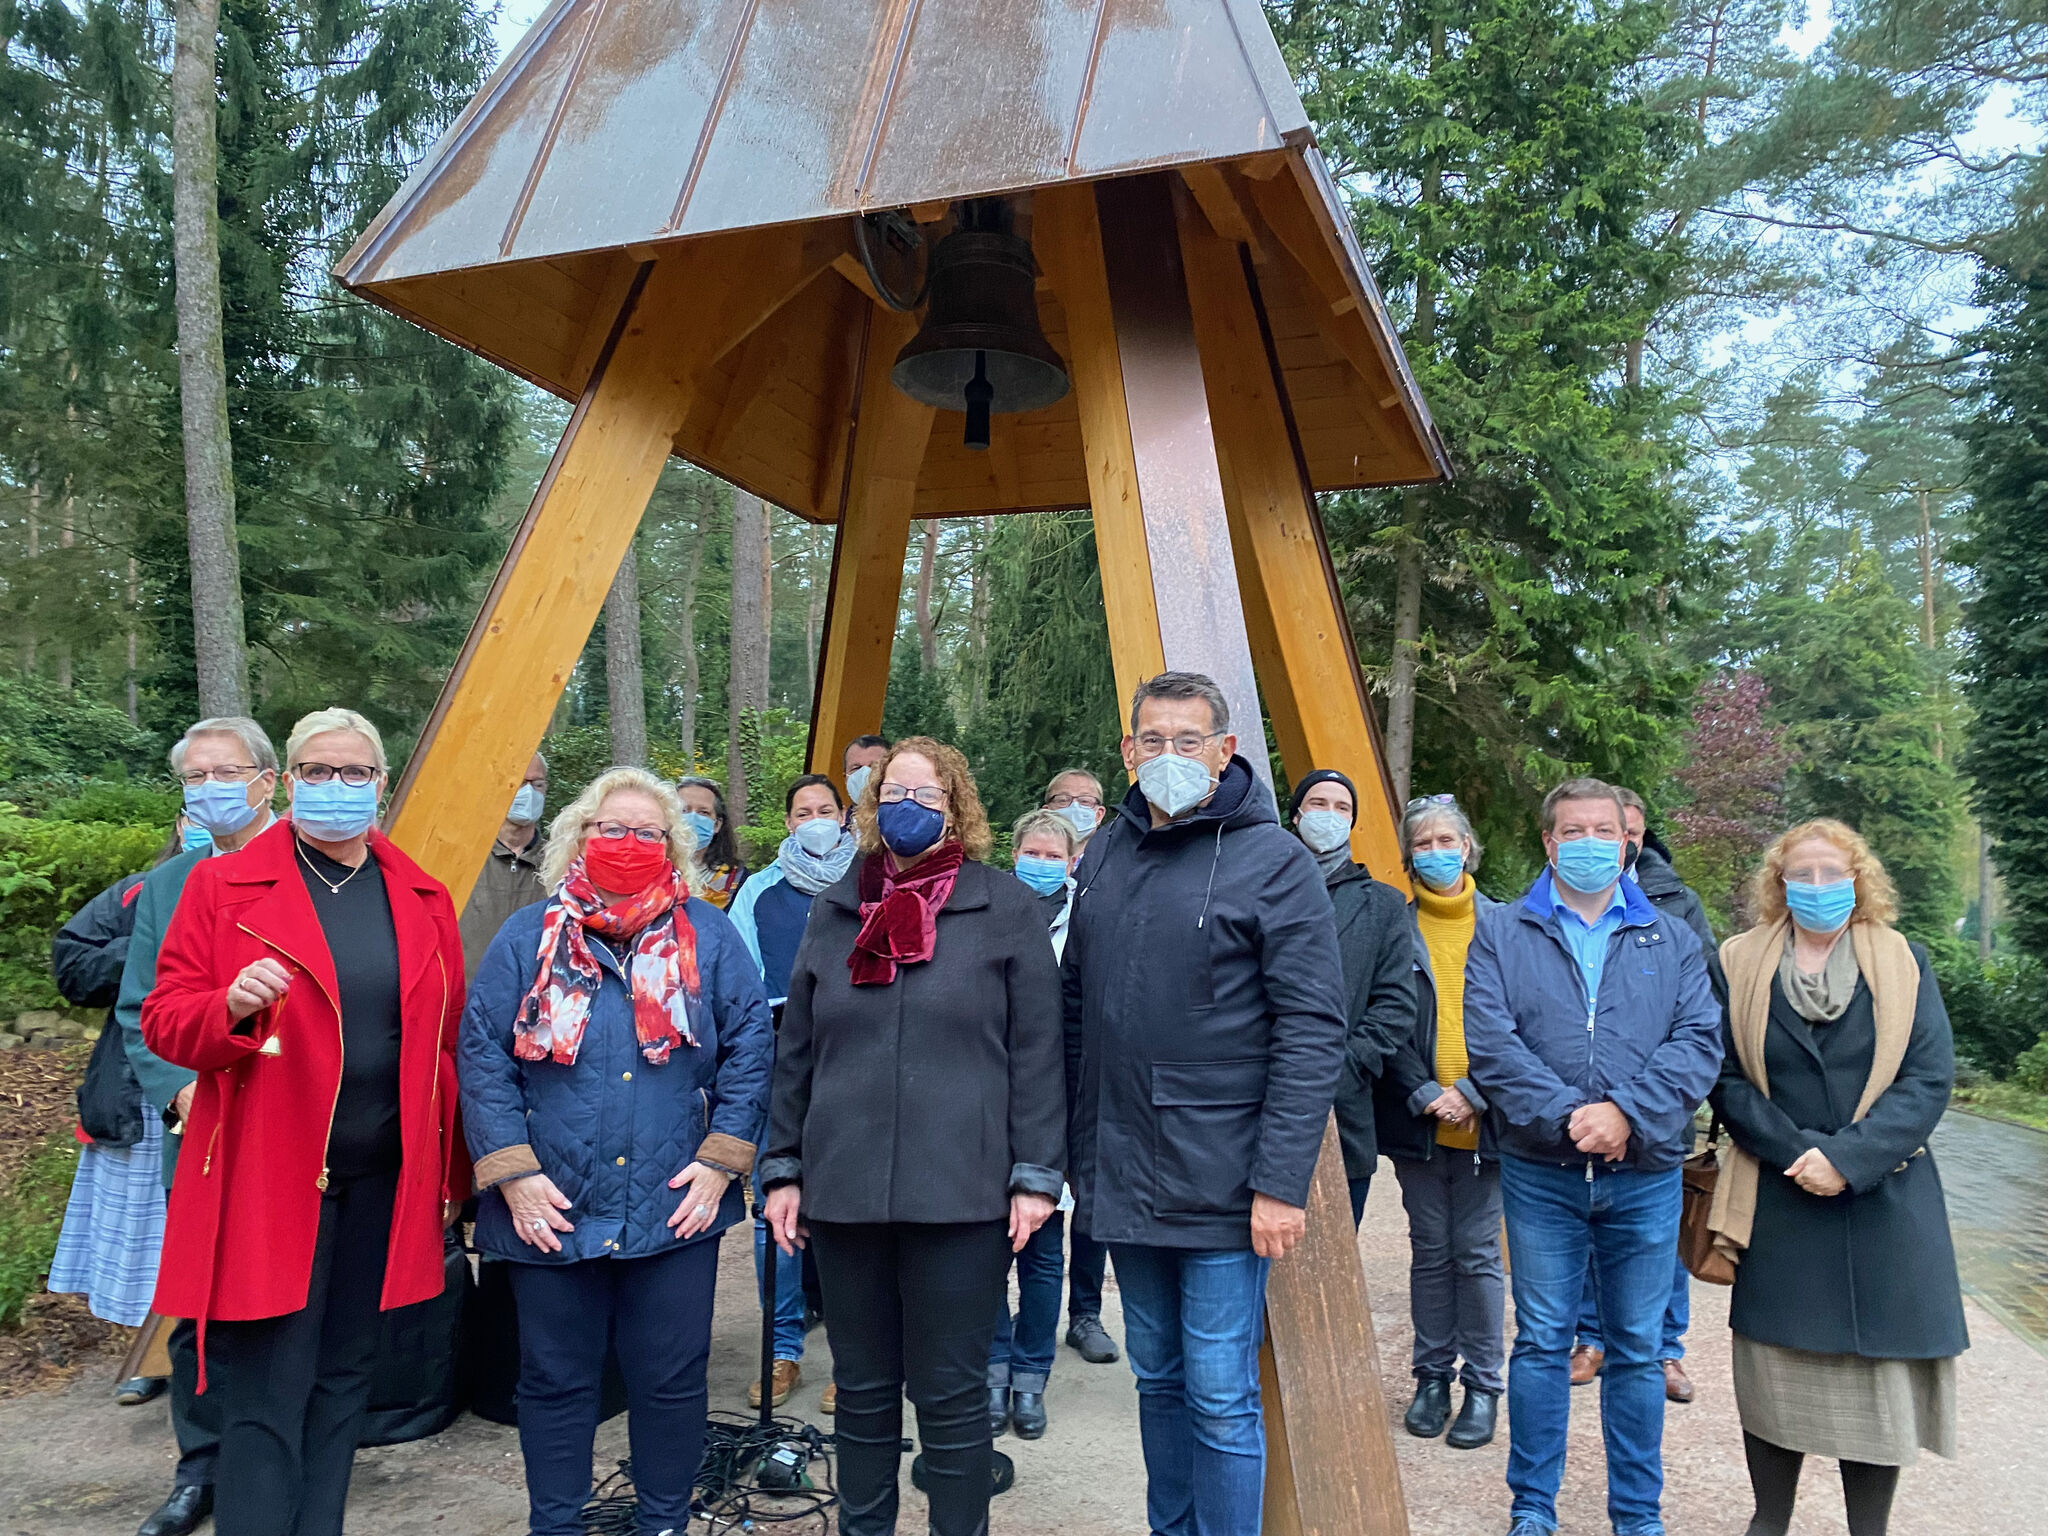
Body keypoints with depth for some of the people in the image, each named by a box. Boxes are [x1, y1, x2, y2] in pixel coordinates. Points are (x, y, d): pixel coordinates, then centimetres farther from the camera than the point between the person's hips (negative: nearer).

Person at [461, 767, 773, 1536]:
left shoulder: (709, 937, 1)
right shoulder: (527, 938, 1)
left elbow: (749, 1049, 0)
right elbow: (483, 1060, -2)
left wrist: (722, 1158, -6)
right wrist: (512, 1173, -10)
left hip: (675, 1209, 0)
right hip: (553, 1212, 0)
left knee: (672, 1379, 11)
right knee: (555, 1380, 14)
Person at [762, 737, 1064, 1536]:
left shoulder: (1006, 909, -1)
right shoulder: (834, 910, 9)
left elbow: (1035, 1053, -2)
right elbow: (796, 1051, 12)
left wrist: (1035, 1175, -6)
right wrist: (784, 1169, 9)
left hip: (961, 1193, -3)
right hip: (844, 1191, 4)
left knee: (950, 1397, 6)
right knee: (861, 1391, 16)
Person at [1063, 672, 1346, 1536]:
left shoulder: (1273, 862, -11)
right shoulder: (1105, 854, 7)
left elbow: (1313, 1034, -13)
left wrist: (1282, 1181, -17)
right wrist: (1073, 1143, 10)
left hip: (1221, 1188, -6)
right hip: (1123, 1179, 6)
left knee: (1220, 1398, 3)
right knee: (1158, 1379, 19)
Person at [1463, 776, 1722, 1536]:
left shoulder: (1672, 940, 9)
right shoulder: (1501, 933, 4)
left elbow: (1699, 1040, -4)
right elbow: (1491, 1043, -7)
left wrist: (1625, 1113, -18)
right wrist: (1567, 1116, -18)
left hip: (1646, 1175, 1)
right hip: (1540, 1173, -1)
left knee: (1638, 1349, 11)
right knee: (1541, 1342, 7)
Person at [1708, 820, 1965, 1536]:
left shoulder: (1905, 964, 3)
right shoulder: (1741, 963, 1)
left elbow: (1929, 1078, -5)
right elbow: (1726, 1077, -2)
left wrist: (1849, 1159, -16)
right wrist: (1803, 1151, -14)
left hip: (1885, 1201, 0)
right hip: (1780, 1203, 0)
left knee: (1881, 1370, 3)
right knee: (1776, 1367, 6)